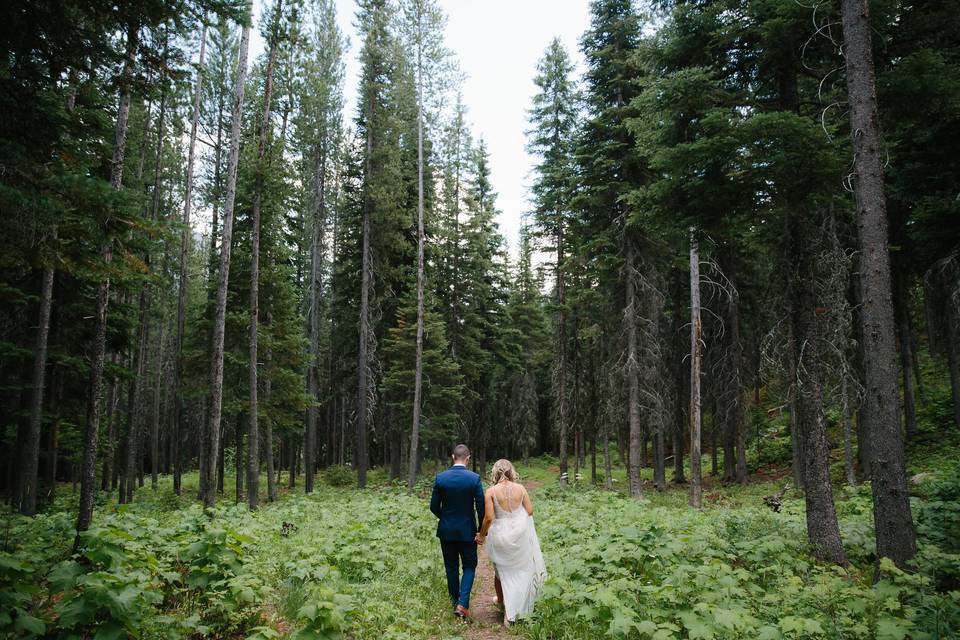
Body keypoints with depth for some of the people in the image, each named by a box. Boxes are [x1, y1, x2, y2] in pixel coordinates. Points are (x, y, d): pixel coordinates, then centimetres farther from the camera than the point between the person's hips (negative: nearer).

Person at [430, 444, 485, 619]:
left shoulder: (440, 478, -8)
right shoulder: (475, 478, -12)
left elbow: (434, 507, -3)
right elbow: (481, 507, -11)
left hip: (446, 531, 2)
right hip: (467, 531, -2)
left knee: (451, 567, 17)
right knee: (469, 566, 11)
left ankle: (455, 602, 27)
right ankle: (462, 604, -3)